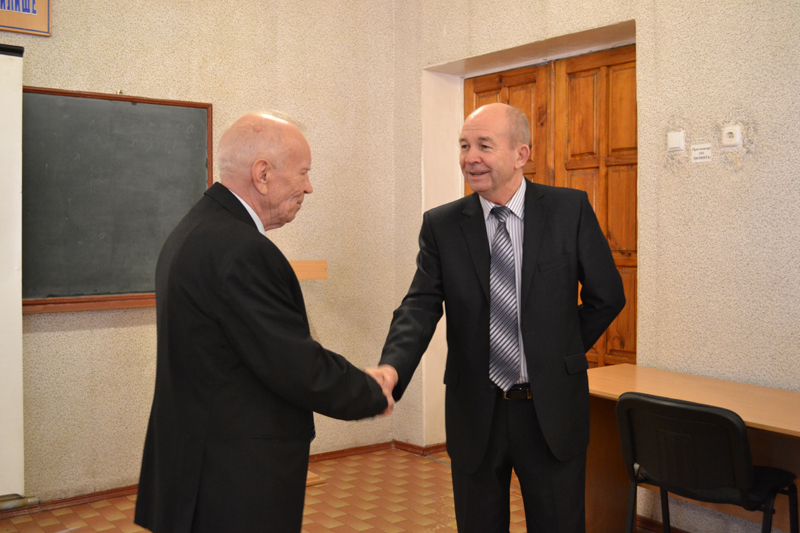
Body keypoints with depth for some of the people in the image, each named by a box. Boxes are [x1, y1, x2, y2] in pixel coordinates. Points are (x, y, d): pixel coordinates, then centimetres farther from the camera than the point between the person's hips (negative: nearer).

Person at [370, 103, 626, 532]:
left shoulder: (570, 210, -4)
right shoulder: (441, 224, -2)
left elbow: (607, 296, 4)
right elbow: (421, 307, -11)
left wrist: (564, 353, 6)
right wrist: (391, 368, -28)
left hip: (552, 412, -1)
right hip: (475, 414, 1)